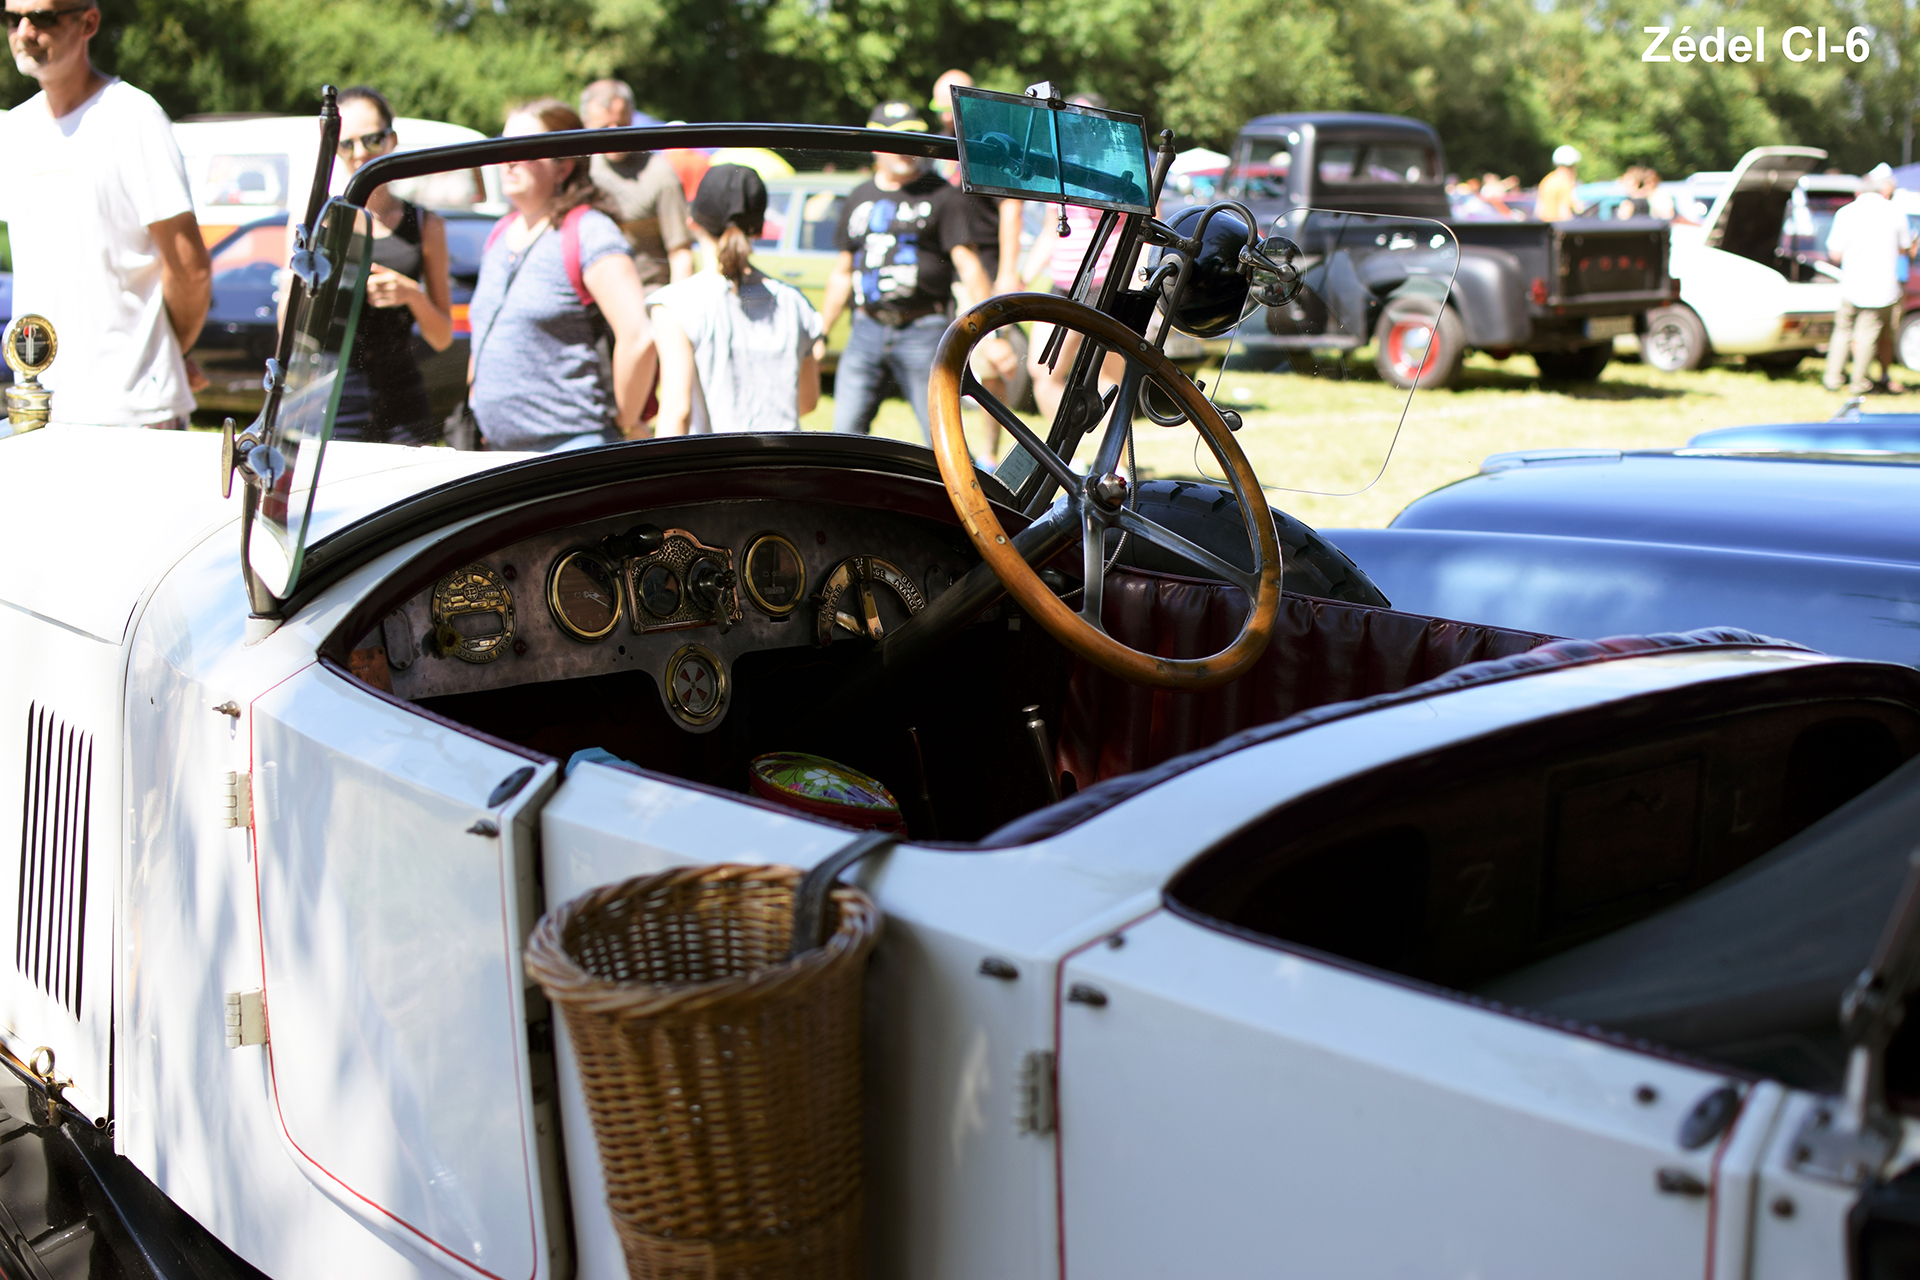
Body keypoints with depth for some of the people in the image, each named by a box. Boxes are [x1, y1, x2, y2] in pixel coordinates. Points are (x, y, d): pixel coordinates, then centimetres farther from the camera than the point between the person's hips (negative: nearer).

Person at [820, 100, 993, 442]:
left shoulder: (942, 196, 0)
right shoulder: (859, 198, 15)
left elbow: (969, 266, -6)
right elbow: (842, 273, 22)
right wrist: (820, 334, 21)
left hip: (923, 330, -4)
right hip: (867, 330, 4)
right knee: (846, 430, 0)